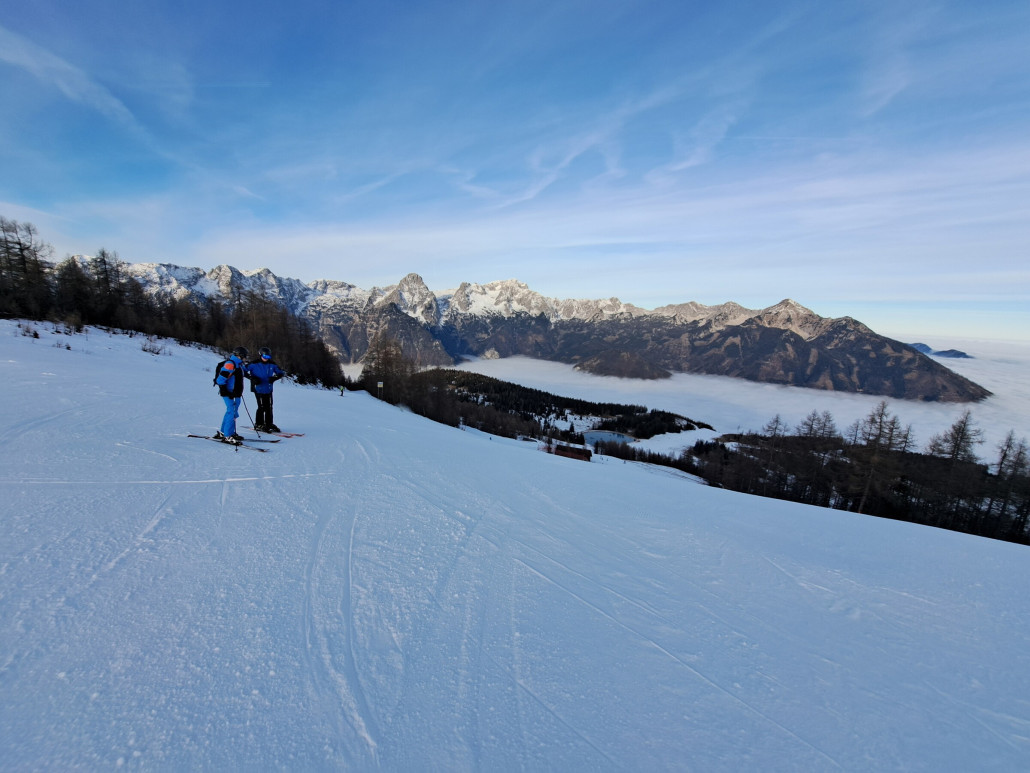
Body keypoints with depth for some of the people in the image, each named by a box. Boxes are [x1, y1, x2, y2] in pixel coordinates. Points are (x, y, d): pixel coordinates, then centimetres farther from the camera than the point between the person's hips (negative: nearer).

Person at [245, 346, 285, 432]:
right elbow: (244, 371, -1)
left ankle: (269, 424, 19)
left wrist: (274, 378, -3)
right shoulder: (254, 364, -4)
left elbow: (281, 373, 15)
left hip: (268, 389, 4)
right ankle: (258, 425, 7)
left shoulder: (272, 365, 7)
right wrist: (252, 378, -13)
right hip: (258, 389, -4)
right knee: (262, 407, -7)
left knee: (269, 407, 7)